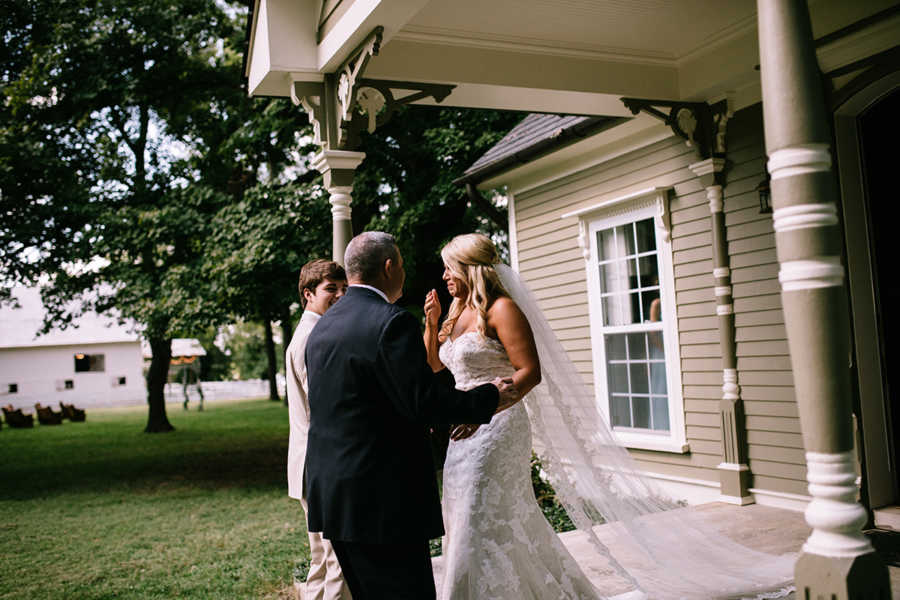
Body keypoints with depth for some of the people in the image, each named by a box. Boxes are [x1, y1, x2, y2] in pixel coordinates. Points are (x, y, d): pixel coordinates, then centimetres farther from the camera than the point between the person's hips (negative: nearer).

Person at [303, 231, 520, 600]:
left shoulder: (322, 326, 12)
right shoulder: (392, 322, -15)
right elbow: (425, 401, -19)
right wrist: (490, 397, -5)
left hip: (331, 498, 9)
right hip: (383, 500, -9)